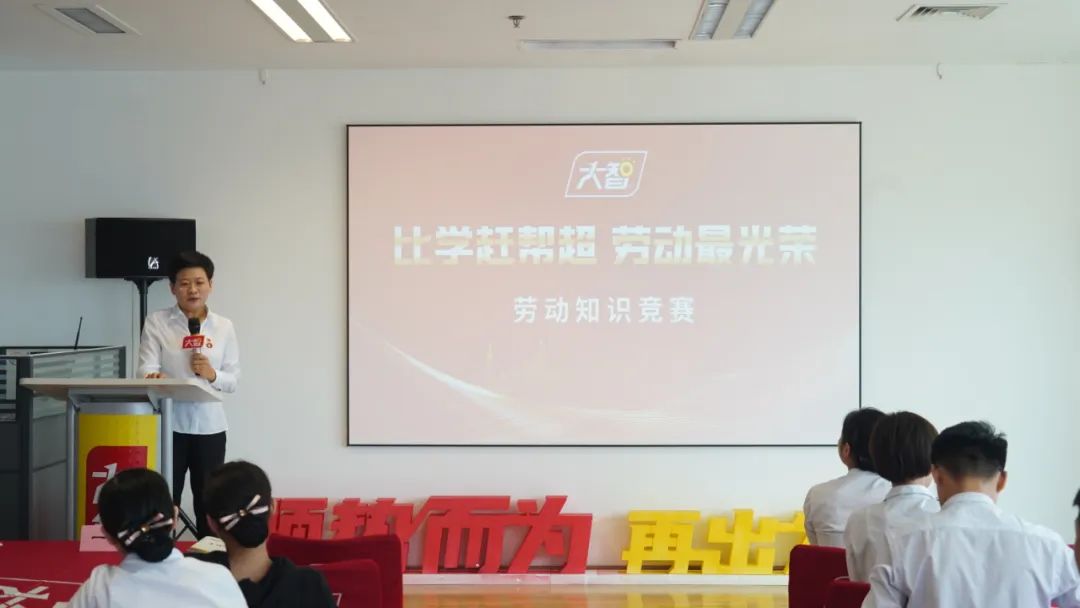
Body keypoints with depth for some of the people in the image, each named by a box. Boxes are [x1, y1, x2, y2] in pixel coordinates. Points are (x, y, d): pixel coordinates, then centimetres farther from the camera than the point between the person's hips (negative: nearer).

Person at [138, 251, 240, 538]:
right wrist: (155, 378, -30)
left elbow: (233, 380, 5)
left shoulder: (224, 326, 6)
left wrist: (212, 375, -15)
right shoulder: (156, 322, 0)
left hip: (209, 427, 2)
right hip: (168, 425, -2)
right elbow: (146, 369, -8)